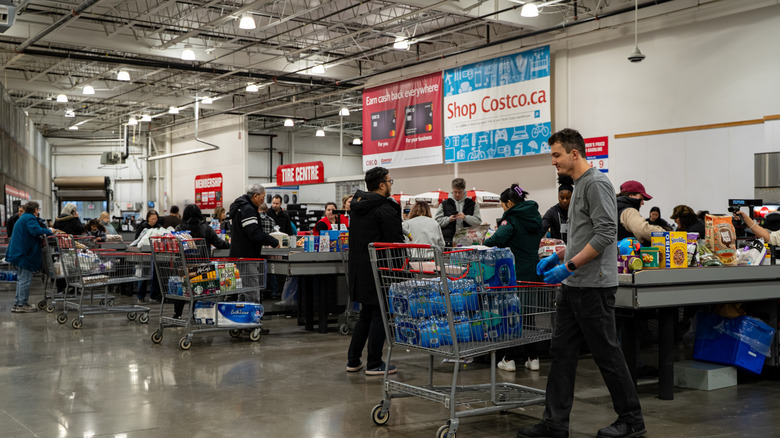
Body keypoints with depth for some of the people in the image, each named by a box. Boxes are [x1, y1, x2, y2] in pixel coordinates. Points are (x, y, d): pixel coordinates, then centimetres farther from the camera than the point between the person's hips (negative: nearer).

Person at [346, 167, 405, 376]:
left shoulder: (357, 204, 12)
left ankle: (353, 361, 21)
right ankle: (374, 364, 6)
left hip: (357, 266, 8)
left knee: (366, 313, 18)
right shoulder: (385, 208, -15)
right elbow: (396, 241, -16)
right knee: (379, 315, 1)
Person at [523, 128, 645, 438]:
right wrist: (557, 257, 16)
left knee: (606, 354, 0)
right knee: (562, 352, 7)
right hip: (573, 285, 10)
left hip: (593, 285, -10)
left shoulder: (596, 183, -13)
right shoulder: (579, 186, 18)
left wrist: (569, 265, -22)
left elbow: (605, 233, -22)